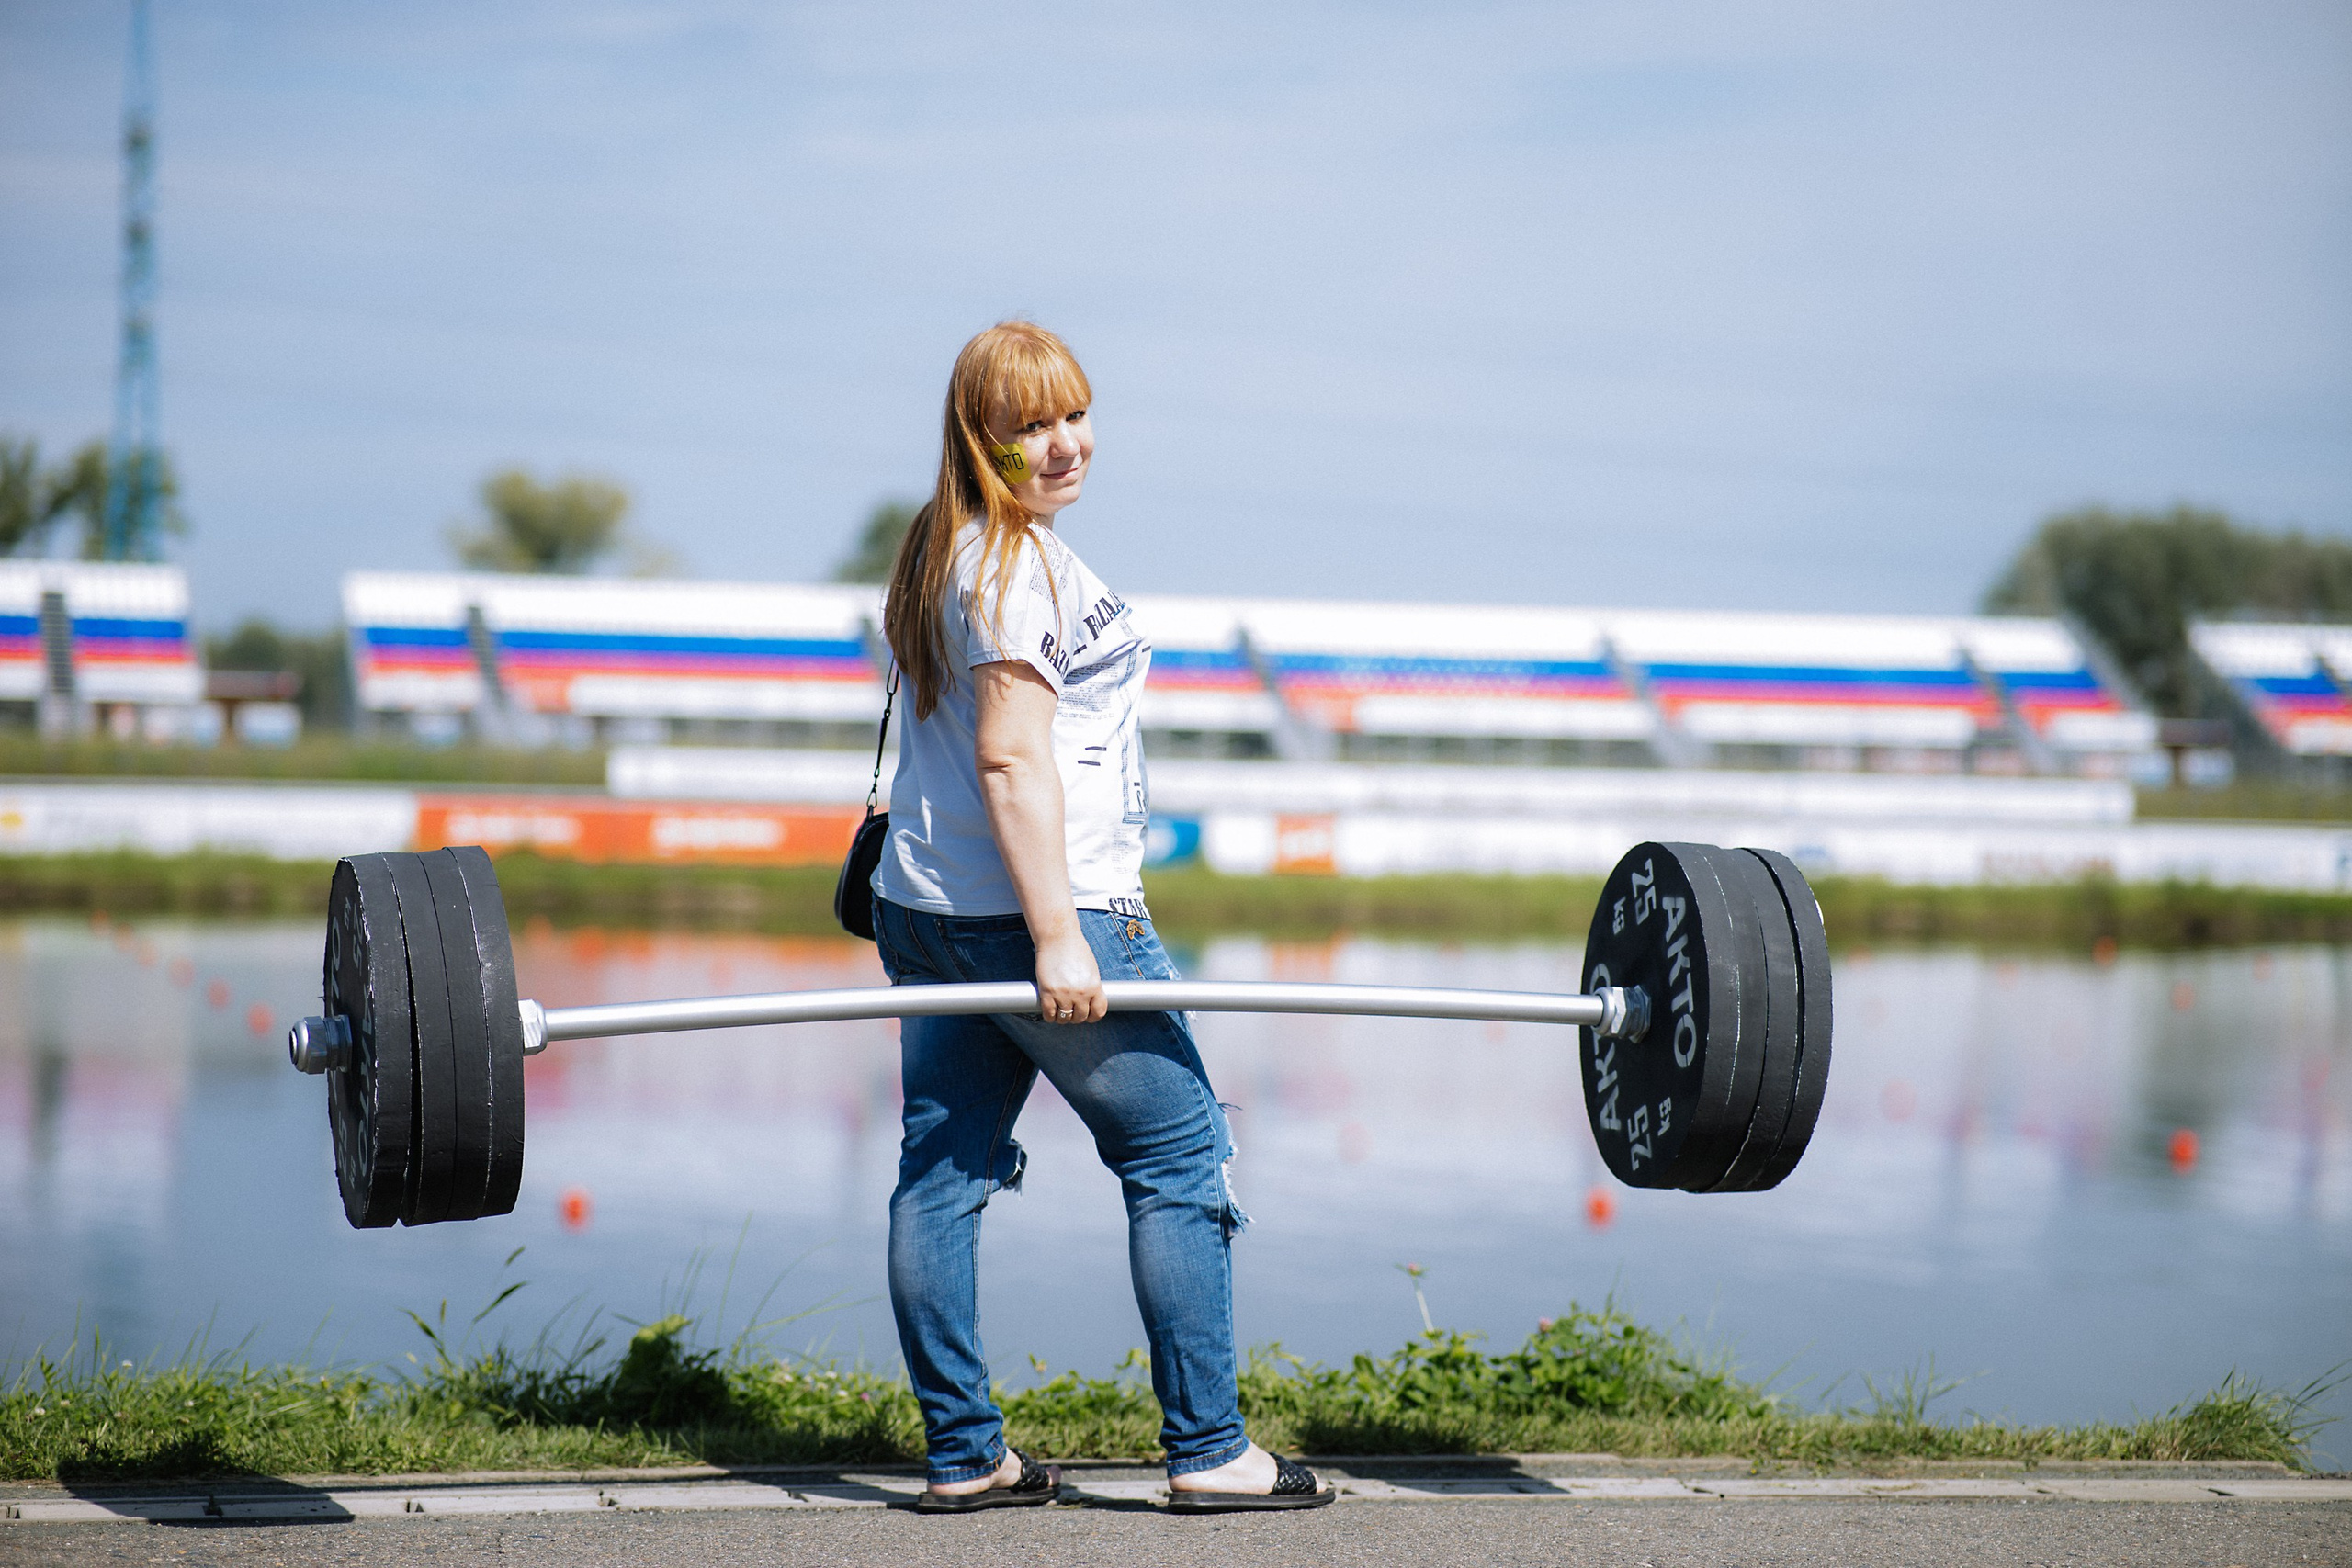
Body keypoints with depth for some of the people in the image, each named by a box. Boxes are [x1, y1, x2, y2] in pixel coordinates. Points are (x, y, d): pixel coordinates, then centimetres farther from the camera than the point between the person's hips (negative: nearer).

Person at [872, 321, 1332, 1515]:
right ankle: (1207, 1452, 2)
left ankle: (963, 1457, 11)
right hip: (1031, 911, -9)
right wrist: (1057, 936, -22)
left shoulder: (935, 554, 16)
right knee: (1180, 1160, 1)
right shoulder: (1024, 561, -14)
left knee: (943, 1171, 7)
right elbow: (1013, 759, -20)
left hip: (924, 909, 9)